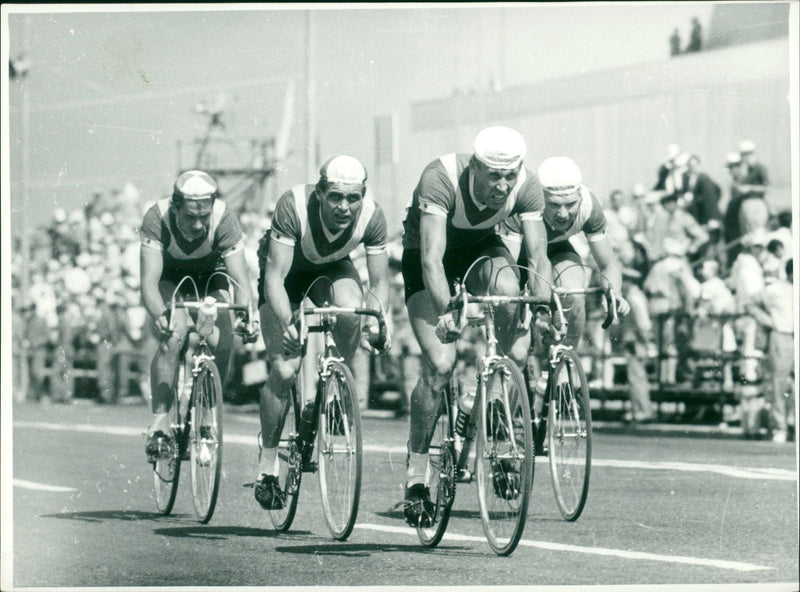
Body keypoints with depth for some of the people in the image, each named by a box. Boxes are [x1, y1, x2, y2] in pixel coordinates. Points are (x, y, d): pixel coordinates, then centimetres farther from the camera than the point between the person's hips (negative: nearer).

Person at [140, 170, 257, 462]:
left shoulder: (224, 220, -33)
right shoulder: (157, 219, -34)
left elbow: (240, 278, -37)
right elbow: (149, 280, -39)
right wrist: (160, 315, -59)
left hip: (210, 276, 1)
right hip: (170, 276, -1)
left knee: (222, 344, -20)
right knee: (174, 334, -29)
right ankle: (159, 422, -22)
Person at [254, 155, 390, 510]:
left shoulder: (372, 215, -28)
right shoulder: (294, 206, -36)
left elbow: (380, 281, -19)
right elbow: (275, 277, -37)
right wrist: (287, 325, -50)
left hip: (332, 269, 2)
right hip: (286, 271, -2)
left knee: (351, 311, -34)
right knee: (284, 370, -13)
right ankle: (267, 466, 1)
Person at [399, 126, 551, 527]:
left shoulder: (527, 186, -24)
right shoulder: (440, 179, -35)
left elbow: (538, 256, -26)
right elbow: (432, 258, -40)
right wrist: (446, 311, -50)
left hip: (481, 250, 3)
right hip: (424, 256, -3)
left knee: (509, 288, -33)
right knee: (439, 364, -19)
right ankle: (415, 473, -2)